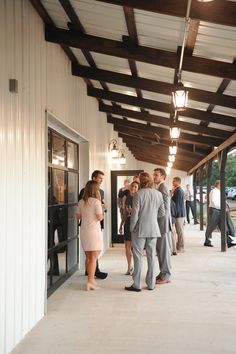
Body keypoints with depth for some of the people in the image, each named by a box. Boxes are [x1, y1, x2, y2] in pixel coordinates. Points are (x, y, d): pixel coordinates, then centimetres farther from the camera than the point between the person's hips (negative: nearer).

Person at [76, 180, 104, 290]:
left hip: (84, 231, 6)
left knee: (88, 257, 15)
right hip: (94, 231, -6)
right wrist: (102, 214, 6)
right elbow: (99, 217, -14)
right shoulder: (96, 201, -11)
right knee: (93, 257, -3)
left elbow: (78, 216, 12)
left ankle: (91, 279, 24)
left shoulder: (81, 202, 7)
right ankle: (90, 282, -6)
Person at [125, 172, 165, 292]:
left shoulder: (138, 194, -13)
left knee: (138, 256, 3)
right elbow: (162, 213, 6)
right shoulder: (158, 194, 1)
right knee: (152, 256, 12)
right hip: (153, 229, 4)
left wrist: (132, 228, 0)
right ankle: (151, 284, 18)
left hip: (140, 229, -4)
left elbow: (135, 213, -13)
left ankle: (136, 285, 7)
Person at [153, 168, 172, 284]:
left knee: (164, 249, -2)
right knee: (160, 249, 14)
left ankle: (165, 276, 6)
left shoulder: (163, 187, -14)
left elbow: (165, 206, -19)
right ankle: (163, 273, 23)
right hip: (159, 223, 9)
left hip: (163, 223, -9)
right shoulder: (159, 187, 15)